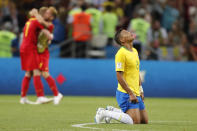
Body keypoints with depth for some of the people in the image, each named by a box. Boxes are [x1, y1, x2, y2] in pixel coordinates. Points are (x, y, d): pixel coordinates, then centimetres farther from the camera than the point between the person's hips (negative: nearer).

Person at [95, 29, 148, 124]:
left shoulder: (135, 51, 14)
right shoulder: (121, 53, -15)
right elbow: (119, 77, -19)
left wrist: (140, 90, 17)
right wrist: (131, 93, -20)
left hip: (136, 94, 9)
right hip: (126, 94, -9)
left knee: (144, 121, 11)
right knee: (135, 121, -16)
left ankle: (113, 111, 21)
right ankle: (104, 113, -3)